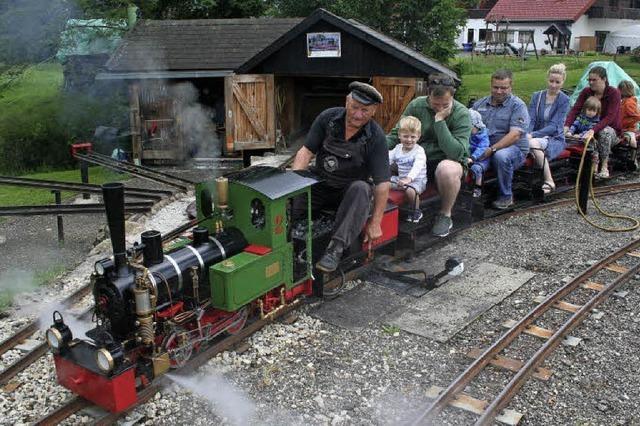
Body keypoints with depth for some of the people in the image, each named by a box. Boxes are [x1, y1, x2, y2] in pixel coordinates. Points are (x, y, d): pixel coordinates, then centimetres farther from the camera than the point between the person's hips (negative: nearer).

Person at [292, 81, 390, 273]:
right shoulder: (327, 118, -6)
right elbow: (306, 151, -4)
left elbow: (382, 183, -15)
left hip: (350, 190, -2)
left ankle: (336, 247, -38)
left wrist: (375, 223, -19)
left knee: (361, 188, -36)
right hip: (319, 185, 2)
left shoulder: (376, 137, -14)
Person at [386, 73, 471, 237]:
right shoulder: (416, 105, -3)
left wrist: (440, 120, -28)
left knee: (447, 170, -41)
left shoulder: (461, 114, -14)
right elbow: (396, 134, 4)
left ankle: (445, 215, -11)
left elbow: (456, 152, -27)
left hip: (448, 161, -4)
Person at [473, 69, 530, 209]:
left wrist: (492, 149, -26)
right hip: (483, 146, 3)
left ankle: (506, 196, -13)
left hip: (514, 148, -3)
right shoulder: (480, 104, 15)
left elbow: (514, 135, -14)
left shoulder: (517, 106, -2)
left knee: (501, 156, -38)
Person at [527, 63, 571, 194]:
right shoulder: (537, 96, 10)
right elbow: (530, 120, 0)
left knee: (533, 143, -36)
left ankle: (549, 181, -25)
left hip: (555, 139, -3)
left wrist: (533, 135, -27)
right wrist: (526, 134, -22)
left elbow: (554, 126, -13)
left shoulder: (564, 100, -3)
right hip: (537, 137, 3)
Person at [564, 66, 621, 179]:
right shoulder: (586, 92, -2)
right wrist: (566, 126, -32)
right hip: (592, 127, 3)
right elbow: (575, 109, -13)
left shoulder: (614, 93, -15)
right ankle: (594, 164, -23)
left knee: (604, 132, -38)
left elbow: (609, 118, -25)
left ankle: (604, 167, -25)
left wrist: (593, 130, -41)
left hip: (611, 130, -2)